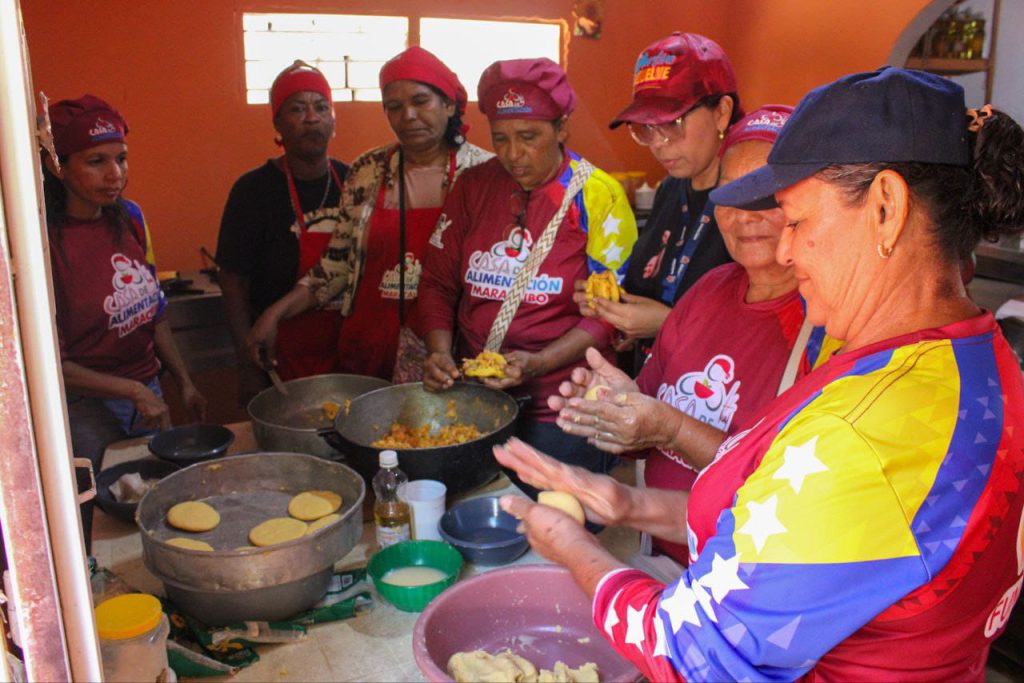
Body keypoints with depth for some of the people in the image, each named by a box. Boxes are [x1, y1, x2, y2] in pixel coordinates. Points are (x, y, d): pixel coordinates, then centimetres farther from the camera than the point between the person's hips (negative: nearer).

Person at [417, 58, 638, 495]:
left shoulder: (596, 196, -5)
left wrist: (538, 363, -21)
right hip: (472, 398, 4)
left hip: (561, 411, -3)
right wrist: (439, 352, -8)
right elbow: (438, 282, 9)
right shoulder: (475, 187, 6)